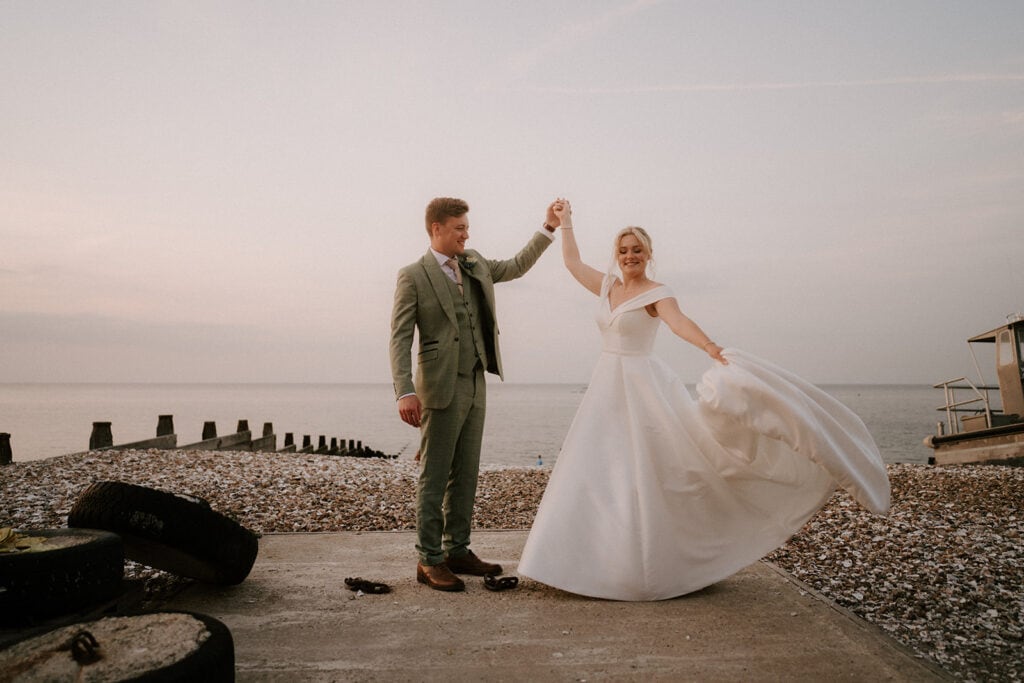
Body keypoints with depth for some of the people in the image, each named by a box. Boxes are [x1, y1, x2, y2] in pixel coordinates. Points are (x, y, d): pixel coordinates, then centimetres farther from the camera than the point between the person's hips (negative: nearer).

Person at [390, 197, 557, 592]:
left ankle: (457, 551, 23)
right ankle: (429, 560, 9)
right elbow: (400, 338, -10)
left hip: (475, 386, 7)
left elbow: (517, 266, 26)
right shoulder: (413, 276, -5)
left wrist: (549, 227, 17)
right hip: (440, 389, -7)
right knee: (434, 477, -1)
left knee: (465, 474, 12)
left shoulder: (475, 266, 14)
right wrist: (405, 392, -19)